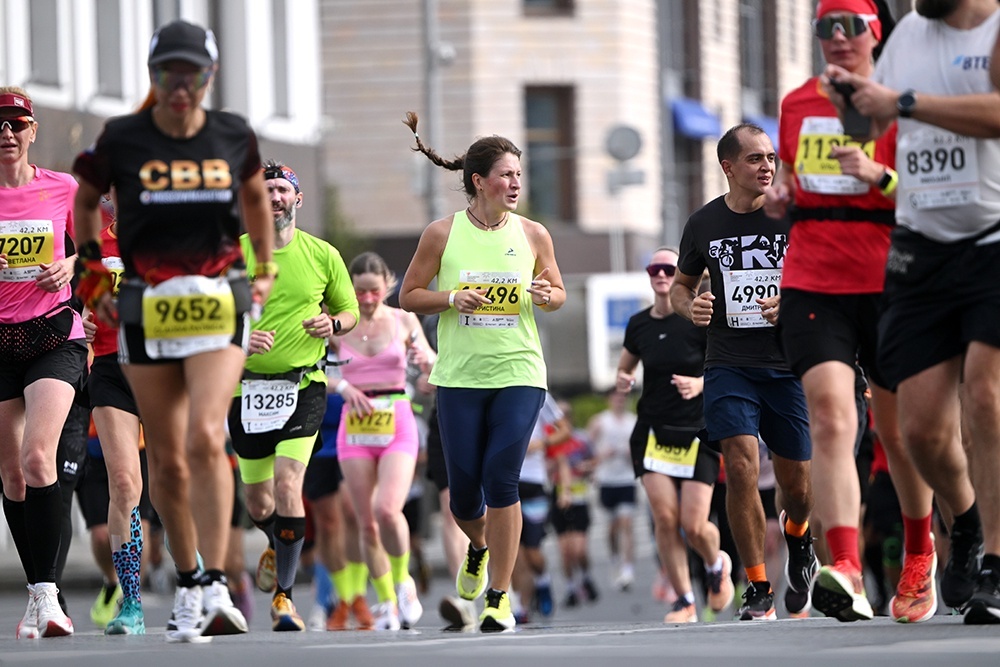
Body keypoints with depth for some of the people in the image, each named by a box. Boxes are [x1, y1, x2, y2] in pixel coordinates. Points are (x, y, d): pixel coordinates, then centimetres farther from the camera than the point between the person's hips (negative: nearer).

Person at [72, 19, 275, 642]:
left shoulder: (234, 137, 2)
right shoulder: (122, 140, -2)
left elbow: (255, 196, 23)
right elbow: (86, 200, 17)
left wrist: (265, 271, 22)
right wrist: (93, 274, 12)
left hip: (219, 309, -1)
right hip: (147, 312, 1)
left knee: (206, 437, -20)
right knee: (167, 461, 6)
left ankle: (216, 587, -21)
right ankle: (188, 584, 22)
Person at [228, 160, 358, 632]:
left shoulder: (323, 255, 4)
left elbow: (350, 311, 16)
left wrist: (333, 323, -7)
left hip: (303, 385, -1)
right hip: (247, 386, 1)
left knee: (287, 485, -20)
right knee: (258, 505, 9)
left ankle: (283, 596, -12)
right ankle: (277, 545, 46)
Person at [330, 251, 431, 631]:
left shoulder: (403, 321, 4)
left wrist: (426, 358, -11)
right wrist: (342, 387, -15)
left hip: (397, 424, -1)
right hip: (354, 427, 1)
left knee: (387, 510, -21)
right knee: (366, 523, 2)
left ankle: (403, 580, 3)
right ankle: (386, 602, 15)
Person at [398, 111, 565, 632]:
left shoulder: (533, 234, 3)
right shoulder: (442, 234, -1)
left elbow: (557, 293, 15)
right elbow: (408, 295, 5)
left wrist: (546, 295, -8)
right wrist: (451, 299, -13)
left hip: (519, 374, 0)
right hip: (460, 375, 0)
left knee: (501, 479, -11)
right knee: (463, 487, 2)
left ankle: (499, 595, -3)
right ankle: (479, 547, 39)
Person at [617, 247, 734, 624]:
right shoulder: (638, 325, 6)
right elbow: (624, 367, 23)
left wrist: (700, 384, -23)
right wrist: (622, 381, 0)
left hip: (697, 434, -3)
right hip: (653, 433, 3)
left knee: (694, 525, -7)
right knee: (664, 517, -11)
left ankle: (717, 565, 28)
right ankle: (684, 600, 2)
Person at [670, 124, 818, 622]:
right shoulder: (704, 224, 4)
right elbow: (682, 283, 19)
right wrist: (689, 307, -4)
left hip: (790, 365, 0)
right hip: (729, 365, 0)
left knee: (796, 484, 5)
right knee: (740, 468, -17)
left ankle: (798, 534, 43)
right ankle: (757, 588, -8)